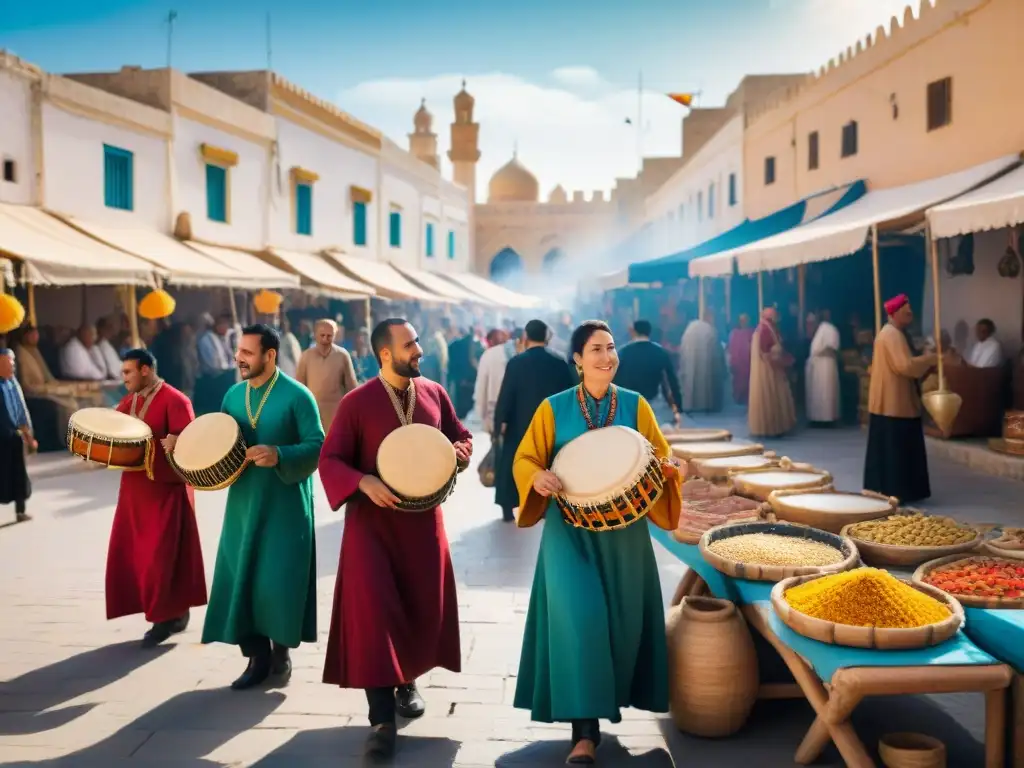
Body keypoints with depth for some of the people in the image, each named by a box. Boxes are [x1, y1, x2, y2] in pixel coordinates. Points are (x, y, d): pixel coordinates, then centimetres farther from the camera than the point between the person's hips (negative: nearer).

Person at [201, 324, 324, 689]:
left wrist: (279, 455, -27)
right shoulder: (233, 395, 8)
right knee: (240, 580, 4)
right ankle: (257, 657, 17)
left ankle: (281, 651, 21)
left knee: (278, 582, -3)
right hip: (243, 504, 5)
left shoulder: (297, 395, -10)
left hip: (285, 507, -5)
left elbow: (318, 446, -13)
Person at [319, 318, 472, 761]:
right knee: (372, 608, -11)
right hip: (372, 519, -4)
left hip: (423, 517, 4)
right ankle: (382, 719, -4)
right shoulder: (357, 402, -10)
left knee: (424, 607, 11)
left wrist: (459, 452, -9)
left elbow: (461, 436, 14)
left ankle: (407, 682, 39)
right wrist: (364, 483, -25)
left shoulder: (434, 393, 2)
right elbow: (330, 459, -9)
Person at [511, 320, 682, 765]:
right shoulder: (554, 408, -1)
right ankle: (584, 728, -8)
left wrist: (662, 467, -16)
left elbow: (661, 456, 7)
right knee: (579, 616, -13)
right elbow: (525, 458, 2)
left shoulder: (635, 405, 3)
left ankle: (608, 697, 34)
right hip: (570, 527, -2)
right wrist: (538, 477, -20)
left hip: (623, 528, 2)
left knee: (620, 618, 9)